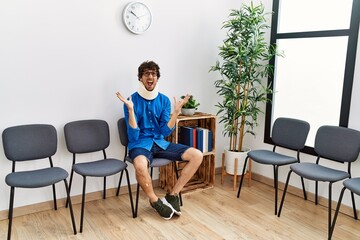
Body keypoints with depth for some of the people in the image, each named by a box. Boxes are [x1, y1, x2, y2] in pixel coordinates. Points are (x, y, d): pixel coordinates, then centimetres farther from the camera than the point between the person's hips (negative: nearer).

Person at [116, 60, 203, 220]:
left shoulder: (164, 100, 5)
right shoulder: (132, 101, -7)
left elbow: (165, 132, -2)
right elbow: (133, 137, -14)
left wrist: (176, 111, -12)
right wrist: (130, 109, -24)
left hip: (160, 143, 5)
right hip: (140, 144, -4)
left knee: (197, 155, -11)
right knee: (140, 165, -40)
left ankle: (172, 195, -3)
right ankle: (155, 201, -10)